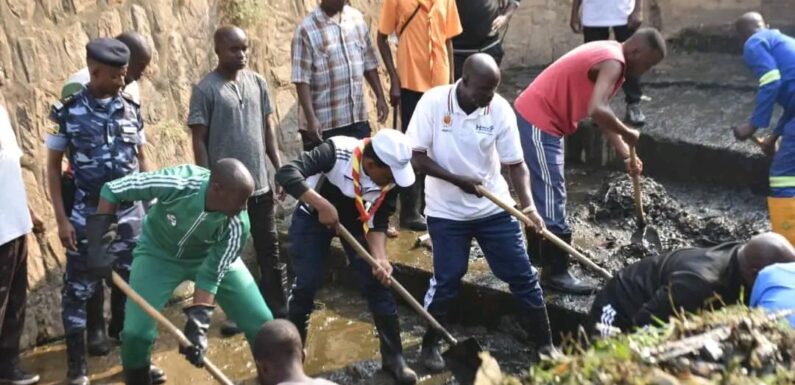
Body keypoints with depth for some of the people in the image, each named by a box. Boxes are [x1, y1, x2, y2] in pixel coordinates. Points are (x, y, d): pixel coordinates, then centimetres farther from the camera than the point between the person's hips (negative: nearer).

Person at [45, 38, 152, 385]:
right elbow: (53, 167, -2)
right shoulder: (68, 111, -7)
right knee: (78, 291, 4)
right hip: (85, 218, -3)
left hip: (129, 215, 3)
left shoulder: (130, 109, 2)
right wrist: (61, 219, -7)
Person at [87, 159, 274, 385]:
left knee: (261, 323, -7)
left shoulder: (238, 224, -31)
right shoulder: (177, 184, -38)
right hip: (159, 253, -1)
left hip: (211, 256, 1)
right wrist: (99, 241, -26)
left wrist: (198, 324, -31)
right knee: (135, 332, -14)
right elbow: (112, 189, -24)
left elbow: (212, 275, -22)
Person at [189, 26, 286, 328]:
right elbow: (199, 141, -9)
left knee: (269, 249, 12)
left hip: (260, 183, 4)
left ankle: (278, 310, 24)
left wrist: (281, 169, 7)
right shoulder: (205, 90, -10)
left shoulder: (258, 82, 4)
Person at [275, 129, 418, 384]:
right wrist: (323, 205, -52)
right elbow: (286, 173, -46)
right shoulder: (338, 151, -38)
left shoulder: (391, 177, -25)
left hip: (355, 220, 3)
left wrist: (380, 258, -32)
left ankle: (393, 358, 10)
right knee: (306, 285, -4)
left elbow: (378, 223, -16)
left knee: (377, 283, -3)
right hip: (314, 215, -3)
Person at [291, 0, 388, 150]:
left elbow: (369, 63, 16)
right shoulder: (307, 29, -11)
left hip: (359, 119, 5)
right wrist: (311, 118, -20)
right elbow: (302, 79, -14)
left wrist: (380, 97, 13)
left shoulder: (357, 18, 7)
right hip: (325, 124, -5)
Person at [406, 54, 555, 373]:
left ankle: (545, 344, 21)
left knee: (523, 276, 5)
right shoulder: (433, 102, -16)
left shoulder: (501, 109, -12)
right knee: (446, 280, 4)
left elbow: (515, 164, -8)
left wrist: (528, 206, -23)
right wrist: (457, 180, -23)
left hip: (495, 208, 2)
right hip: (447, 212, -2)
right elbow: (416, 157, -13)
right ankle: (430, 344, 27)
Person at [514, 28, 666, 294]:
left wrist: (626, 156, 13)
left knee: (541, 191, 23)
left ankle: (538, 251, 39)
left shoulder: (608, 55, 14)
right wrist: (627, 134, -15)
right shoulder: (613, 62, -18)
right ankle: (555, 273, 4)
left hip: (536, 117, 11)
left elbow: (602, 113, 18)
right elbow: (597, 110, -34)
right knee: (551, 196, -5)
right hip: (538, 122, -11)